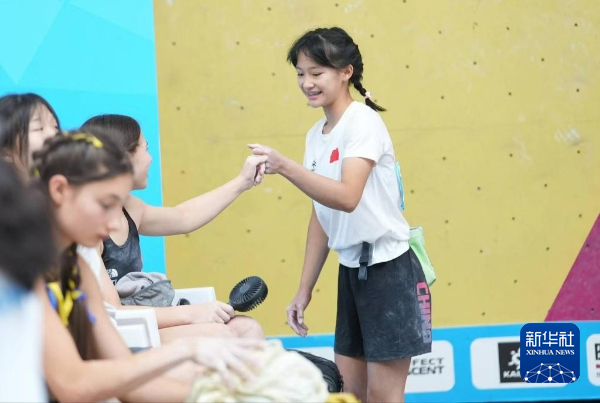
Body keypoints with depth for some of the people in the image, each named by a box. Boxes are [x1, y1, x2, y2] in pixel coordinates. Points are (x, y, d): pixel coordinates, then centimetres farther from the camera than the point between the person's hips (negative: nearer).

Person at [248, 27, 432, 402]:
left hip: (389, 269, -8)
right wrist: (305, 290, 14)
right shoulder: (316, 135, 10)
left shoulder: (363, 122, -14)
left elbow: (347, 197, -29)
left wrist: (285, 166, -36)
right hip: (352, 270, 8)